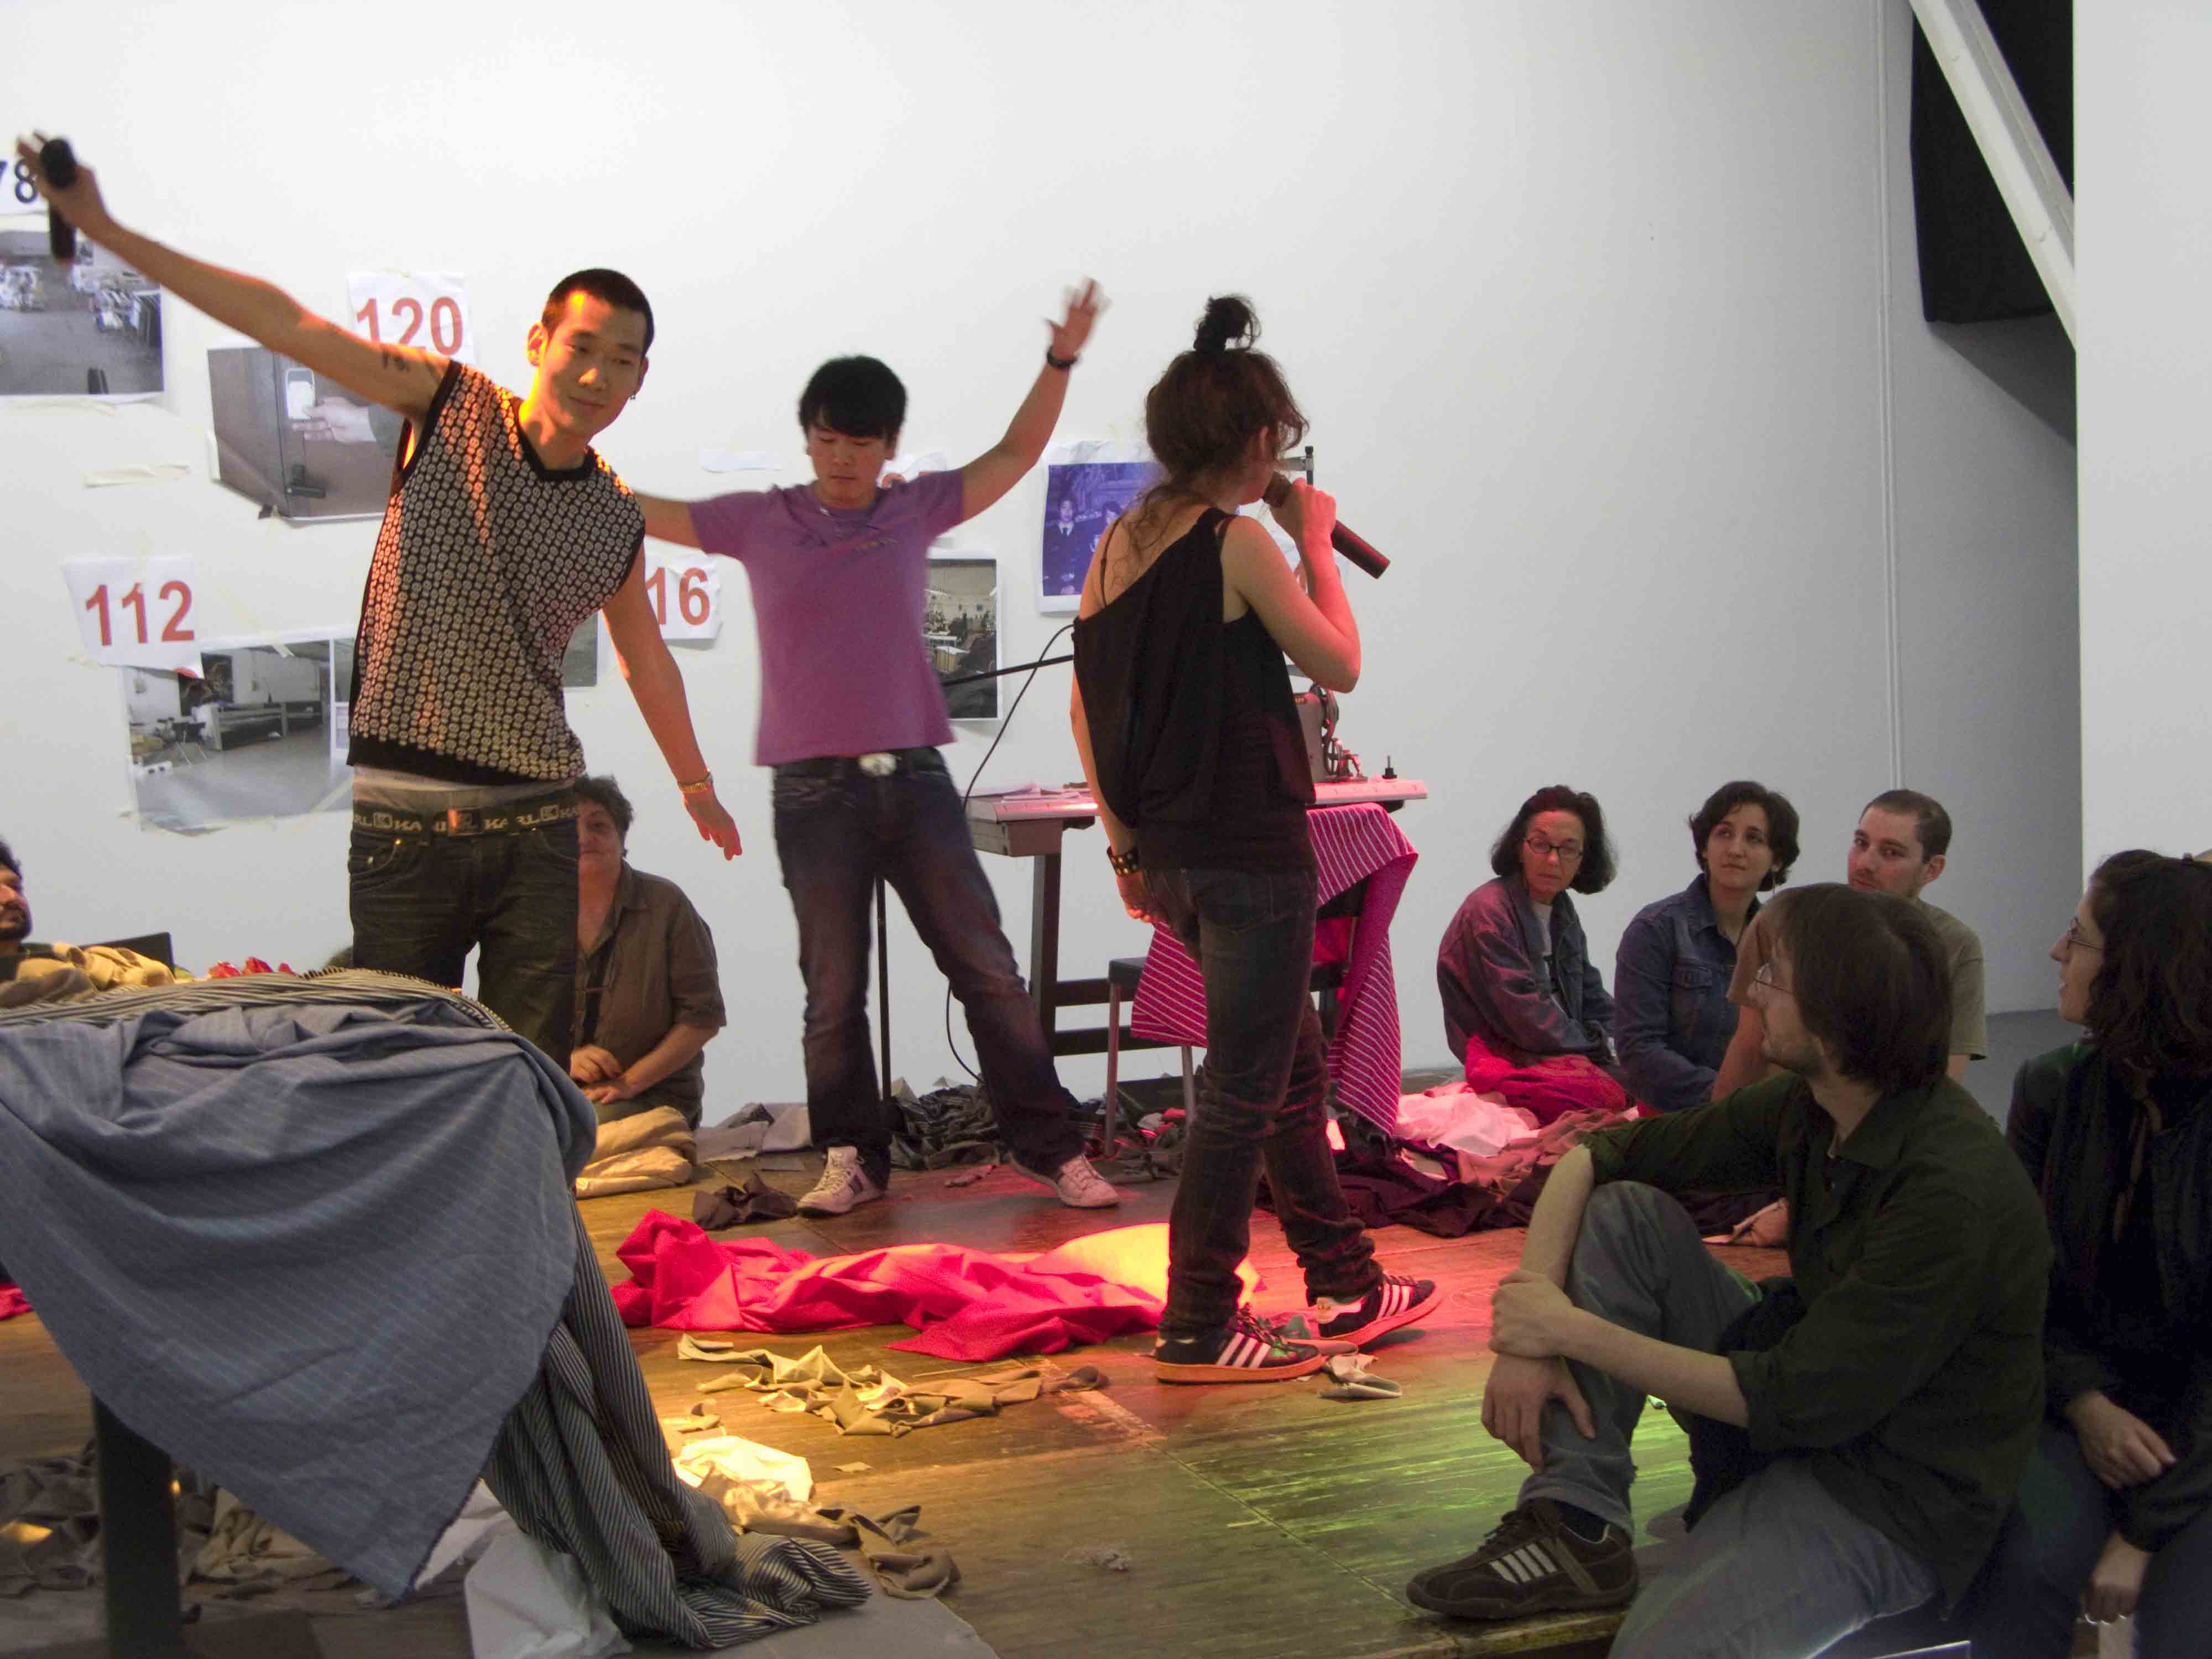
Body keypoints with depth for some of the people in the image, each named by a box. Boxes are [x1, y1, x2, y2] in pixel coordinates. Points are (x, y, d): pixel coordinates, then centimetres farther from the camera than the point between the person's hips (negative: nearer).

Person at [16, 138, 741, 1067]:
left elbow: (645, 657, 25)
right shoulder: (450, 405, 1)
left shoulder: (616, 519, 8)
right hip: (401, 823, -2)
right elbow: (285, 324, -2)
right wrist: (102, 229, -4)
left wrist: (695, 782, 35)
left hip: (532, 829, 2)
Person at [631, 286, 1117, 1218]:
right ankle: (852, 1158, 16)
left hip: (914, 779, 1)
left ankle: (1048, 1144, 8)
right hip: (814, 790, -1)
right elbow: (632, 511, 7)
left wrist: (1060, 362, 6)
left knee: (986, 967, 1)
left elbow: (1013, 457, 14)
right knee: (834, 990, 4)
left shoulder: (915, 511, 8)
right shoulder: (758, 522, 5)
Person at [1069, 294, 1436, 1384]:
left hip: (1168, 848, 8)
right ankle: (1197, 1329, 8)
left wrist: (1126, 843, 16)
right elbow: (1339, 667, -6)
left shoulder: (1117, 545, 8)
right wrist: (1317, 547, 6)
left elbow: (1085, 708, 11)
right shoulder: (1237, 542, -15)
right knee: (1243, 1092, 1)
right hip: (1250, 852, -8)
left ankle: (1345, 1289, 30)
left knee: (1295, 1063, 20)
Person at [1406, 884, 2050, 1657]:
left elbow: (1793, 1403, -25)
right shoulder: (1803, 1107, -3)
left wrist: (1574, 1333, -19)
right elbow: (1592, 1157, 4)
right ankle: (1574, 1525, -9)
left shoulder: (1955, 1192, -27)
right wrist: (1528, 1337, -12)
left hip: (1894, 1506, -8)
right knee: (1623, 1210, -6)